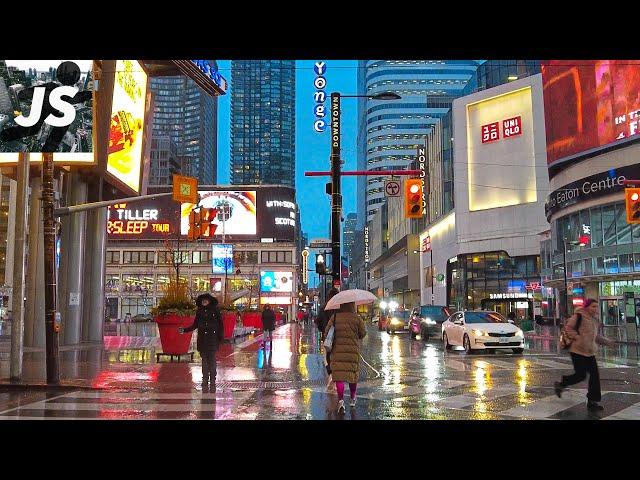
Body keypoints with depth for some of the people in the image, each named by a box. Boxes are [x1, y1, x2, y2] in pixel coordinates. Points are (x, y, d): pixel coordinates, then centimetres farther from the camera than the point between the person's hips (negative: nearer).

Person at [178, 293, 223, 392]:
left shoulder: (215, 310, 0)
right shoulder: (199, 311, 10)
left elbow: (220, 324, 2)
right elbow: (195, 325, 15)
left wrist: (221, 337, -2)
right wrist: (184, 330, 6)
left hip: (212, 338, -3)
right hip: (202, 338, 3)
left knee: (212, 358, -5)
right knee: (204, 359, 4)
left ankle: (213, 378, 2)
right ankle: (205, 379, 10)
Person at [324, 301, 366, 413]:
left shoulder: (334, 317, -2)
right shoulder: (357, 318, -4)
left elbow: (327, 331, -1)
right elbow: (363, 333, 3)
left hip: (337, 350, 0)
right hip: (353, 350, 0)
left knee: (339, 375, -2)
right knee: (353, 374, 16)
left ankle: (341, 400, -18)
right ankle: (352, 399, 29)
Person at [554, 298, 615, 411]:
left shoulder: (595, 319, 15)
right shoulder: (579, 316, -11)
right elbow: (568, 327, -12)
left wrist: (607, 342, 20)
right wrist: (577, 337, -22)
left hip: (590, 352, 8)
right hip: (578, 351, -8)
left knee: (595, 375, 2)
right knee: (581, 375, -6)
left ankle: (592, 401, 10)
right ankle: (560, 385, 18)